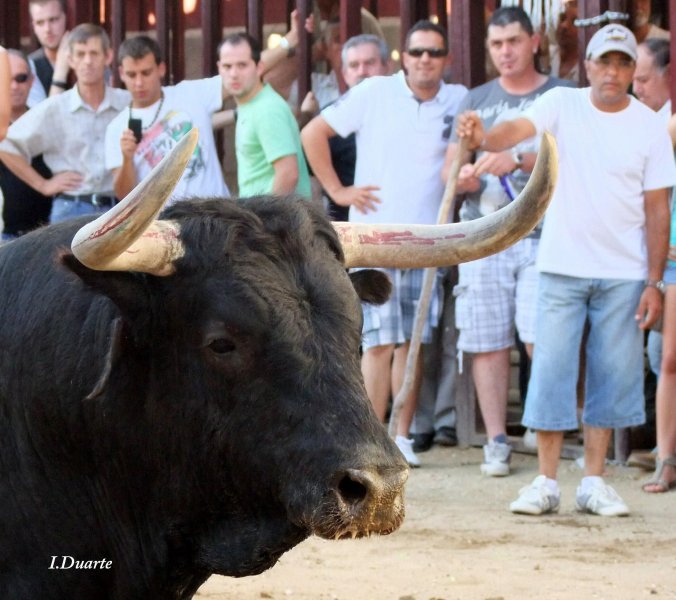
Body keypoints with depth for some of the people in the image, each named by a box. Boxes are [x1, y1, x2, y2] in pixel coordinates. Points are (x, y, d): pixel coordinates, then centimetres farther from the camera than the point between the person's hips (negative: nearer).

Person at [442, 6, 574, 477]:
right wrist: (462, 178, -9)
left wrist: (517, 160, -22)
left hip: (541, 235, -3)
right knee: (487, 342, 1)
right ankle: (497, 440, 8)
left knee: (541, 338, -14)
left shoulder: (561, 96, 6)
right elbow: (451, 167, 15)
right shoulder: (476, 101, 17)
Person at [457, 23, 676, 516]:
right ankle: (546, 483, 4)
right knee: (552, 369, -2)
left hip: (623, 274, 1)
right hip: (562, 268, -1)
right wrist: (483, 138, -43)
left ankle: (594, 483, 14)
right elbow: (517, 130, -20)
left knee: (612, 376, 5)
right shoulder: (562, 105, -1)